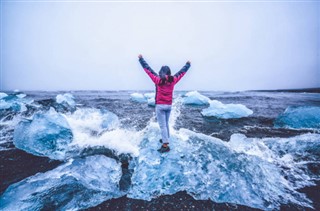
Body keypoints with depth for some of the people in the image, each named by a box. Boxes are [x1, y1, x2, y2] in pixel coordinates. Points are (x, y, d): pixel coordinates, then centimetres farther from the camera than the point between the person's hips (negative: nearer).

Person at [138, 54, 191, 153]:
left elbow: (148, 69, -4)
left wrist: (141, 59, 6)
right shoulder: (173, 80, -1)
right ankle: (165, 139, 36)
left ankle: (165, 145, -3)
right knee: (166, 123, 22)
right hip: (169, 106, 5)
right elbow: (182, 72, 14)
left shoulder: (158, 80, -10)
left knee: (162, 125, -3)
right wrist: (188, 64, 30)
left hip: (160, 106, -5)